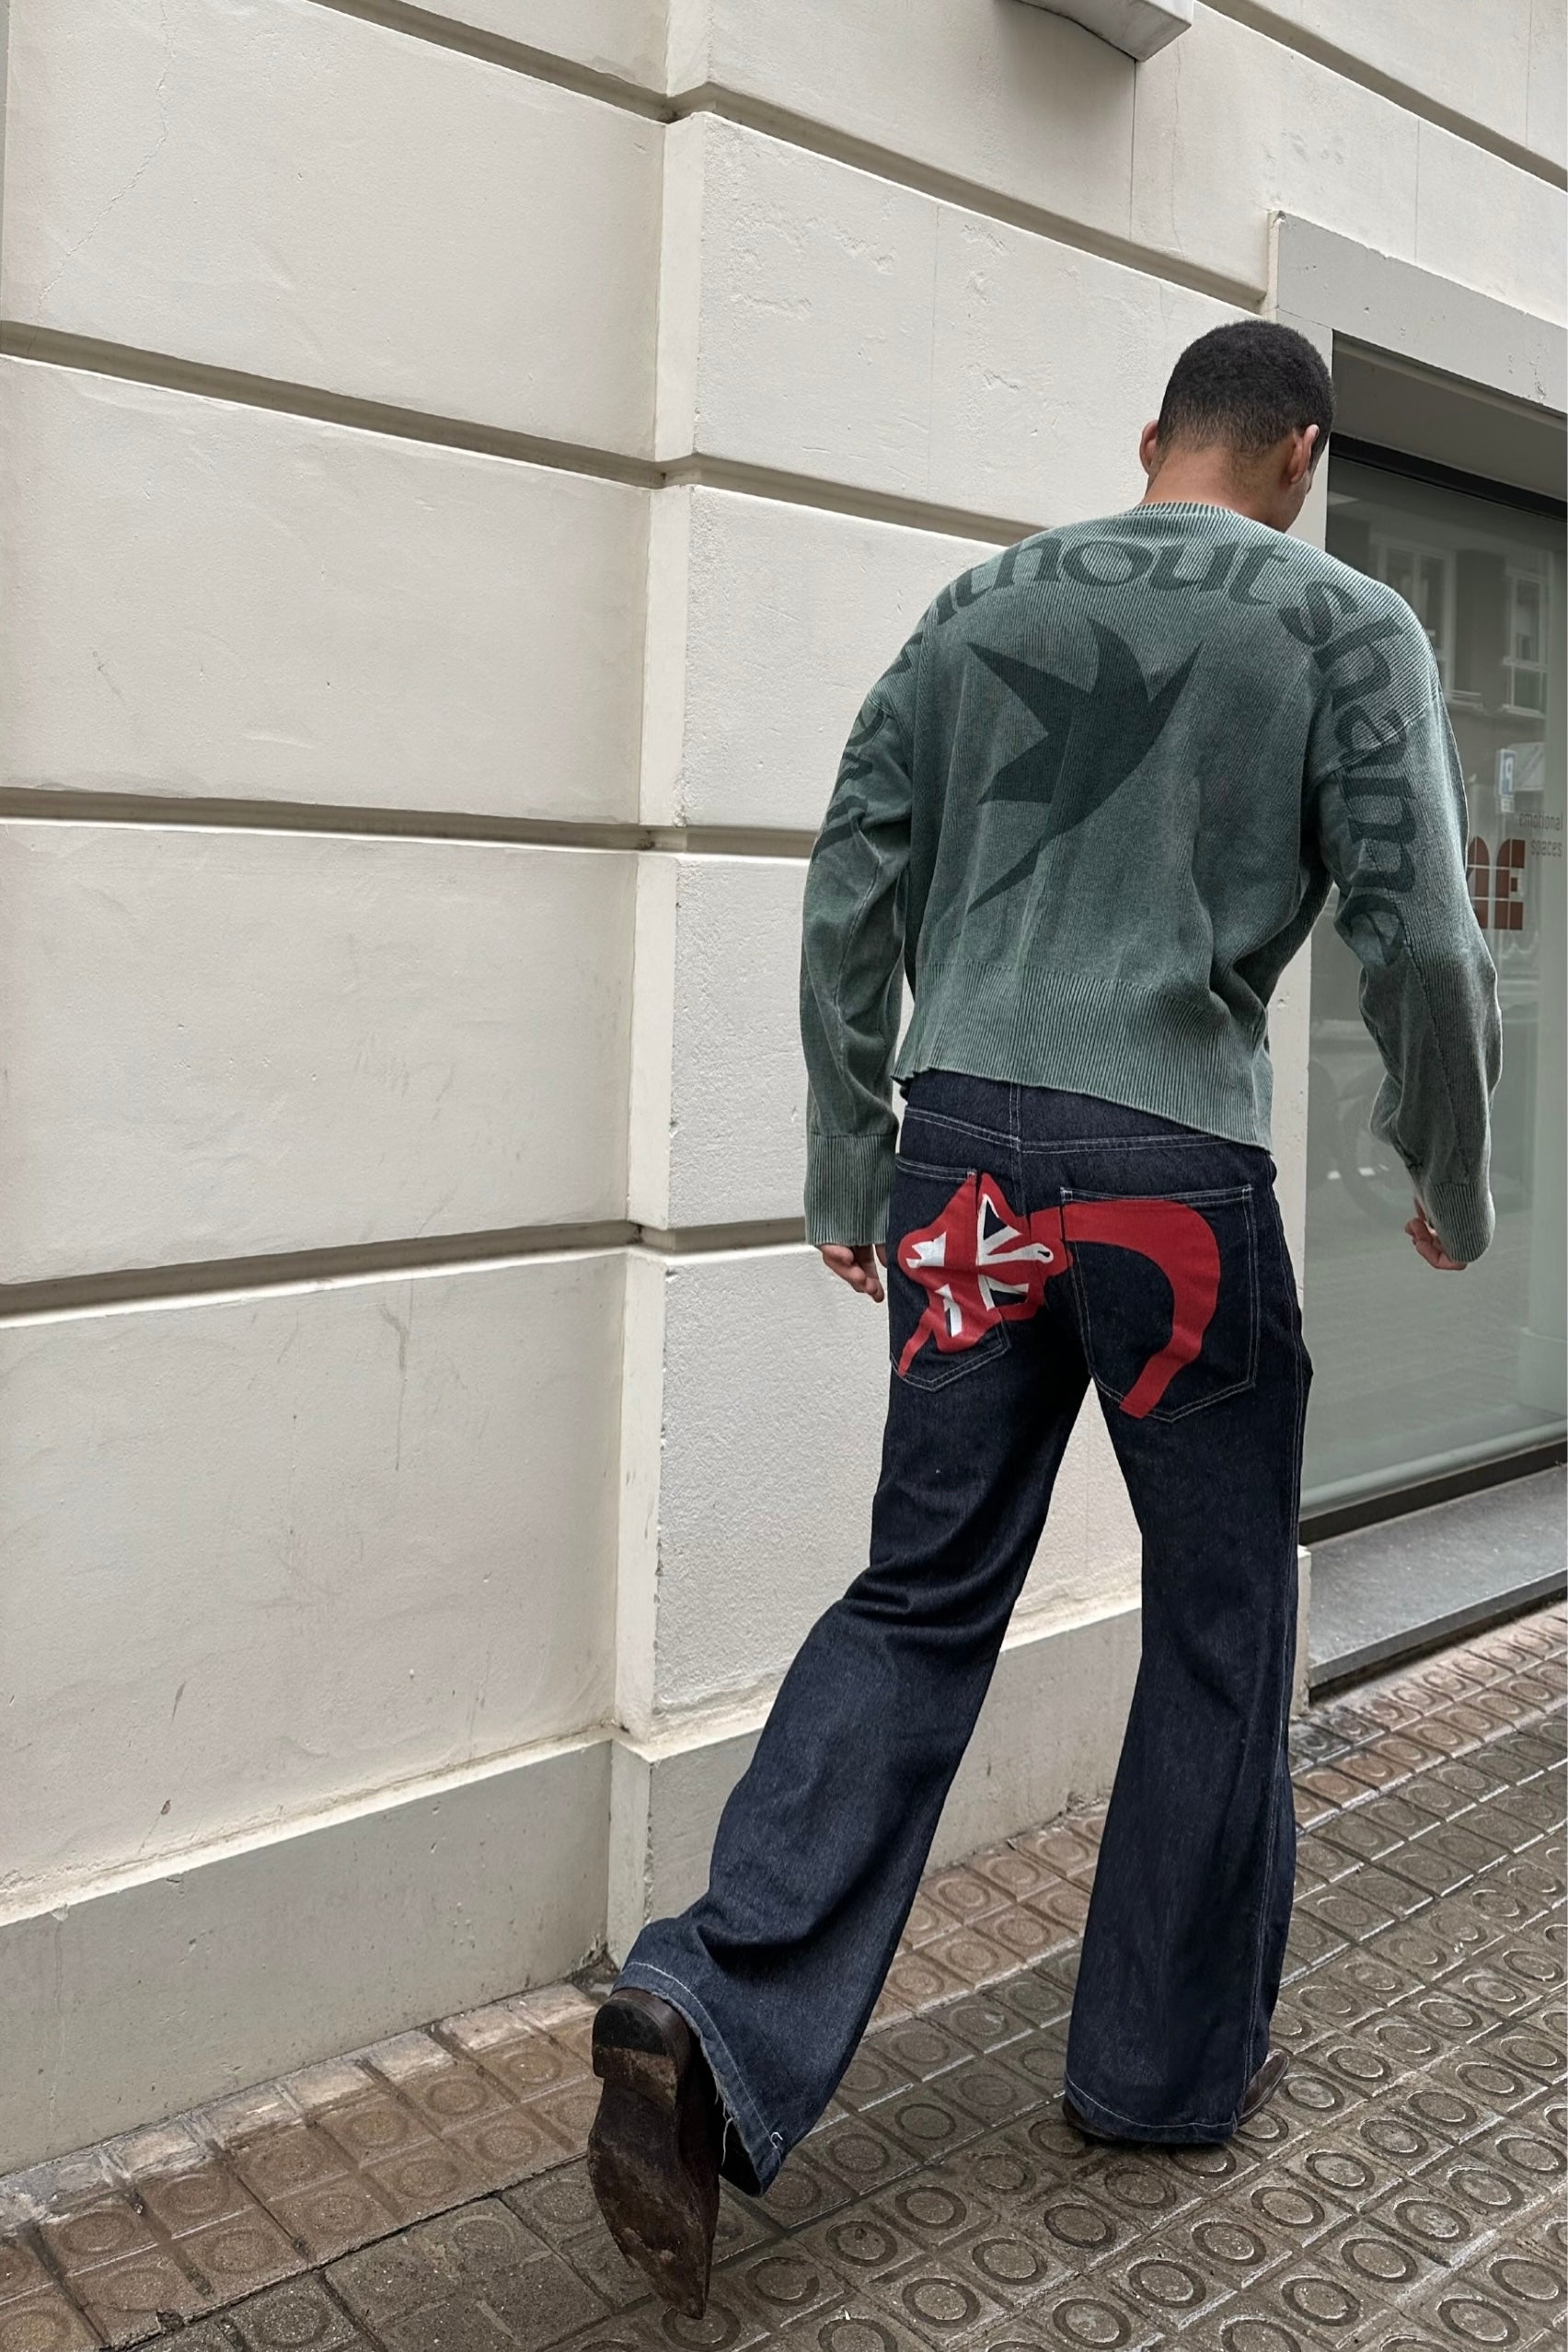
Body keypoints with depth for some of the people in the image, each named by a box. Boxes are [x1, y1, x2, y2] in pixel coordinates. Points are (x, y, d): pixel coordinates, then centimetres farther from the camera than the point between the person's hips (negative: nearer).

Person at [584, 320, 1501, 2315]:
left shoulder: (979, 606, 13)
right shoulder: (1346, 629, 3)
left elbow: (851, 897, 9)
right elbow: (1421, 945, -3)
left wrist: (845, 1174, 14)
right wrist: (1453, 1188, 12)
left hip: (960, 1145, 4)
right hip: (1173, 1172, -3)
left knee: (922, 1600, 10)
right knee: (1218, 1626, 13)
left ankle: (715, 2018, -2)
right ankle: (1168, 2067, 27)